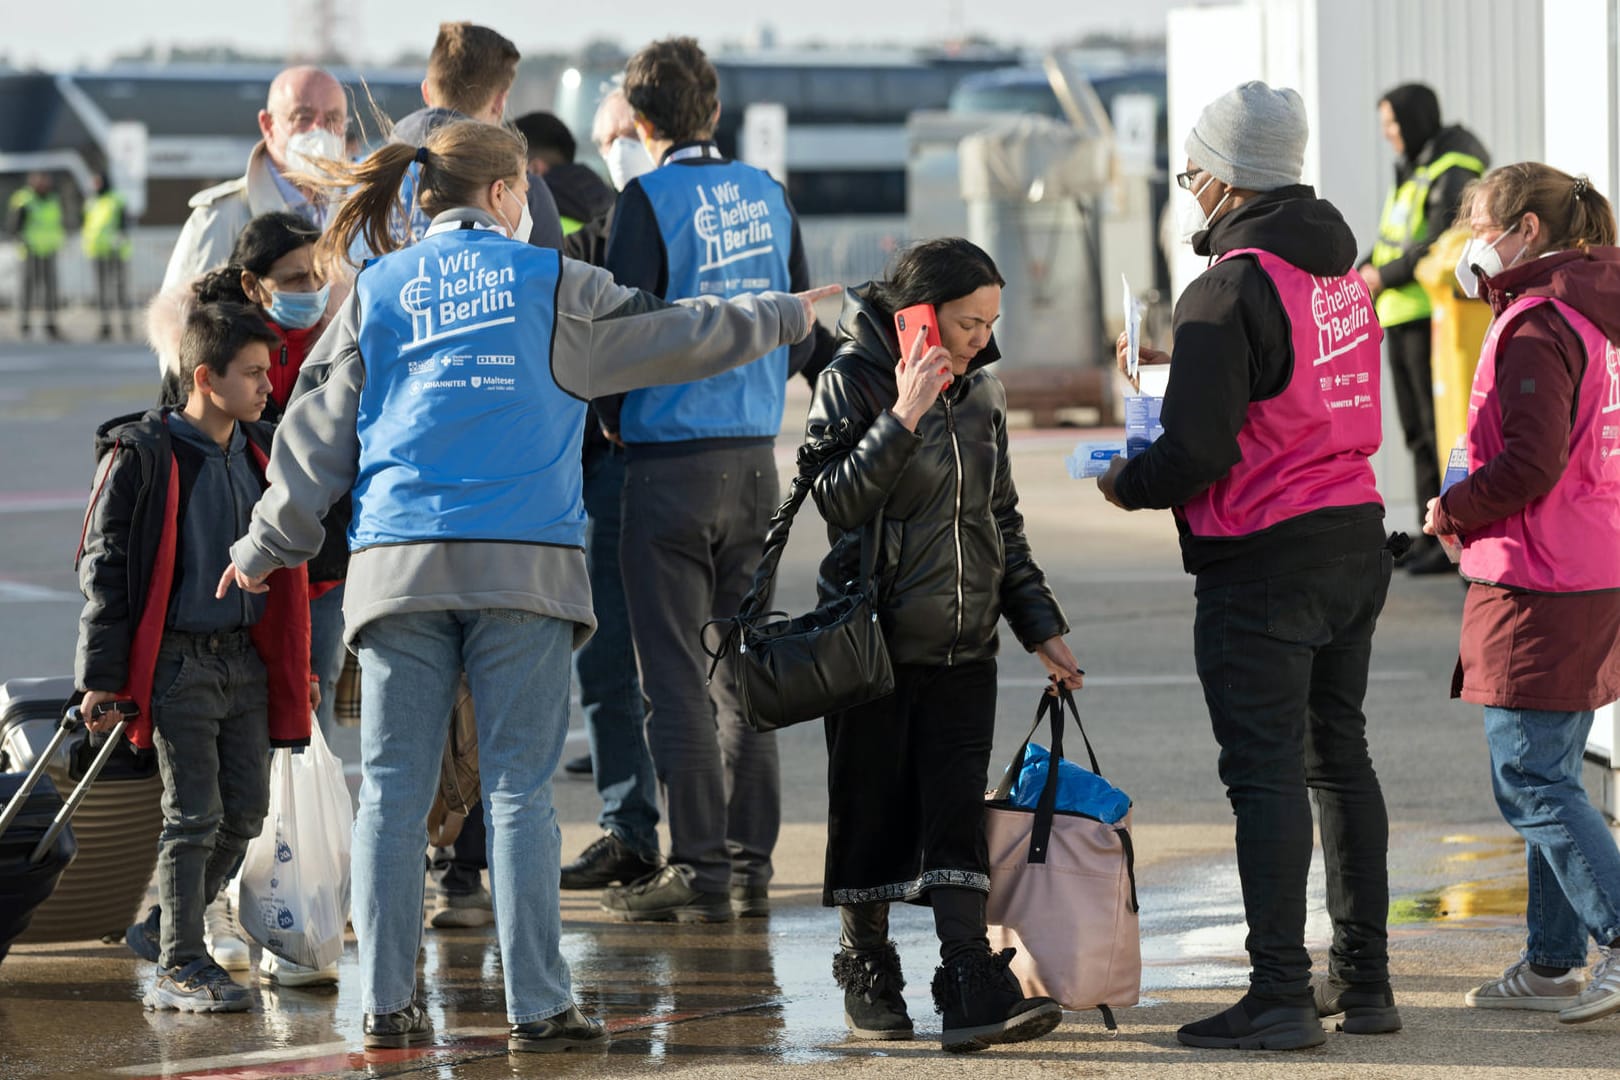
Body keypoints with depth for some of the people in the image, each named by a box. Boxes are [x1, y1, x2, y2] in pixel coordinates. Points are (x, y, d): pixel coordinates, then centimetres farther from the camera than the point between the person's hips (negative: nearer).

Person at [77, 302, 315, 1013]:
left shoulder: (258, 454, 11)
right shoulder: (143, 455, -10)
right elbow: (104, 566, -9)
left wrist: (297, 668, 20)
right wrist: (102, 676, -12)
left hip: (247, 659, 7)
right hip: (177, 662, -7)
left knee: (245, 812, 7)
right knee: (193, 815, -5)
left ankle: (163, 929, 25)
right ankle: (179, 968, 3)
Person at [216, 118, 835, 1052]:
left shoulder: (378, 291, 11)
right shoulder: (551, 283, 6)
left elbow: (319, 431, 12)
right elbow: (670, 335, 15)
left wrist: (268, 547, 20)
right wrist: (781, 318, 30)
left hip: (399, 563, 2)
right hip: (523, 565, -2)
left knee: (393, 792, 3)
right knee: (521, 790, -1)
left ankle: (388, 1002, 1)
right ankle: (538, 1004, -3)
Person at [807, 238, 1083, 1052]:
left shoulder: (980, 392, 10)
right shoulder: (853, 381, -7)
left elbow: (1003, 522, 18)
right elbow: (837, 501, -18)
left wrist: (1040, 626, 16)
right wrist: (902, 418, -24)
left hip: (963, 646, 4)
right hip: (876, 640, -4)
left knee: (957, 812, -4)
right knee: (872, 809, 3)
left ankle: (970, 982, -11)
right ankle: (867, 972, 18)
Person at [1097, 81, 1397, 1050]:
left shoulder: (1231, 288, -17)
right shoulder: (1342, 267, 10)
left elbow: (1196, 451, -20)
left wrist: (1122, 483, -2)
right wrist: (1182, 358, 24)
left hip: (1263, 561, -8)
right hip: (1356, 537, 8)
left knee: (1267, 774, -6)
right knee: (1340, 757, 16)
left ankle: (1280, 996, -7)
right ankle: (1365, 980, 19)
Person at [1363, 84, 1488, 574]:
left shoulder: (1453, 175, -12)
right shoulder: (1410, 174, 18)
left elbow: (1437, 245, -21)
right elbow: (1390, 240, 19)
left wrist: (1383, 277, -15)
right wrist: (1362, 274, 2)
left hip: (1434, 318, -10)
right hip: (1401, 318, 10)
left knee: (1443, 429, -8)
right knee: (1418, 432, 11)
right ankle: (1431, 537, 16)